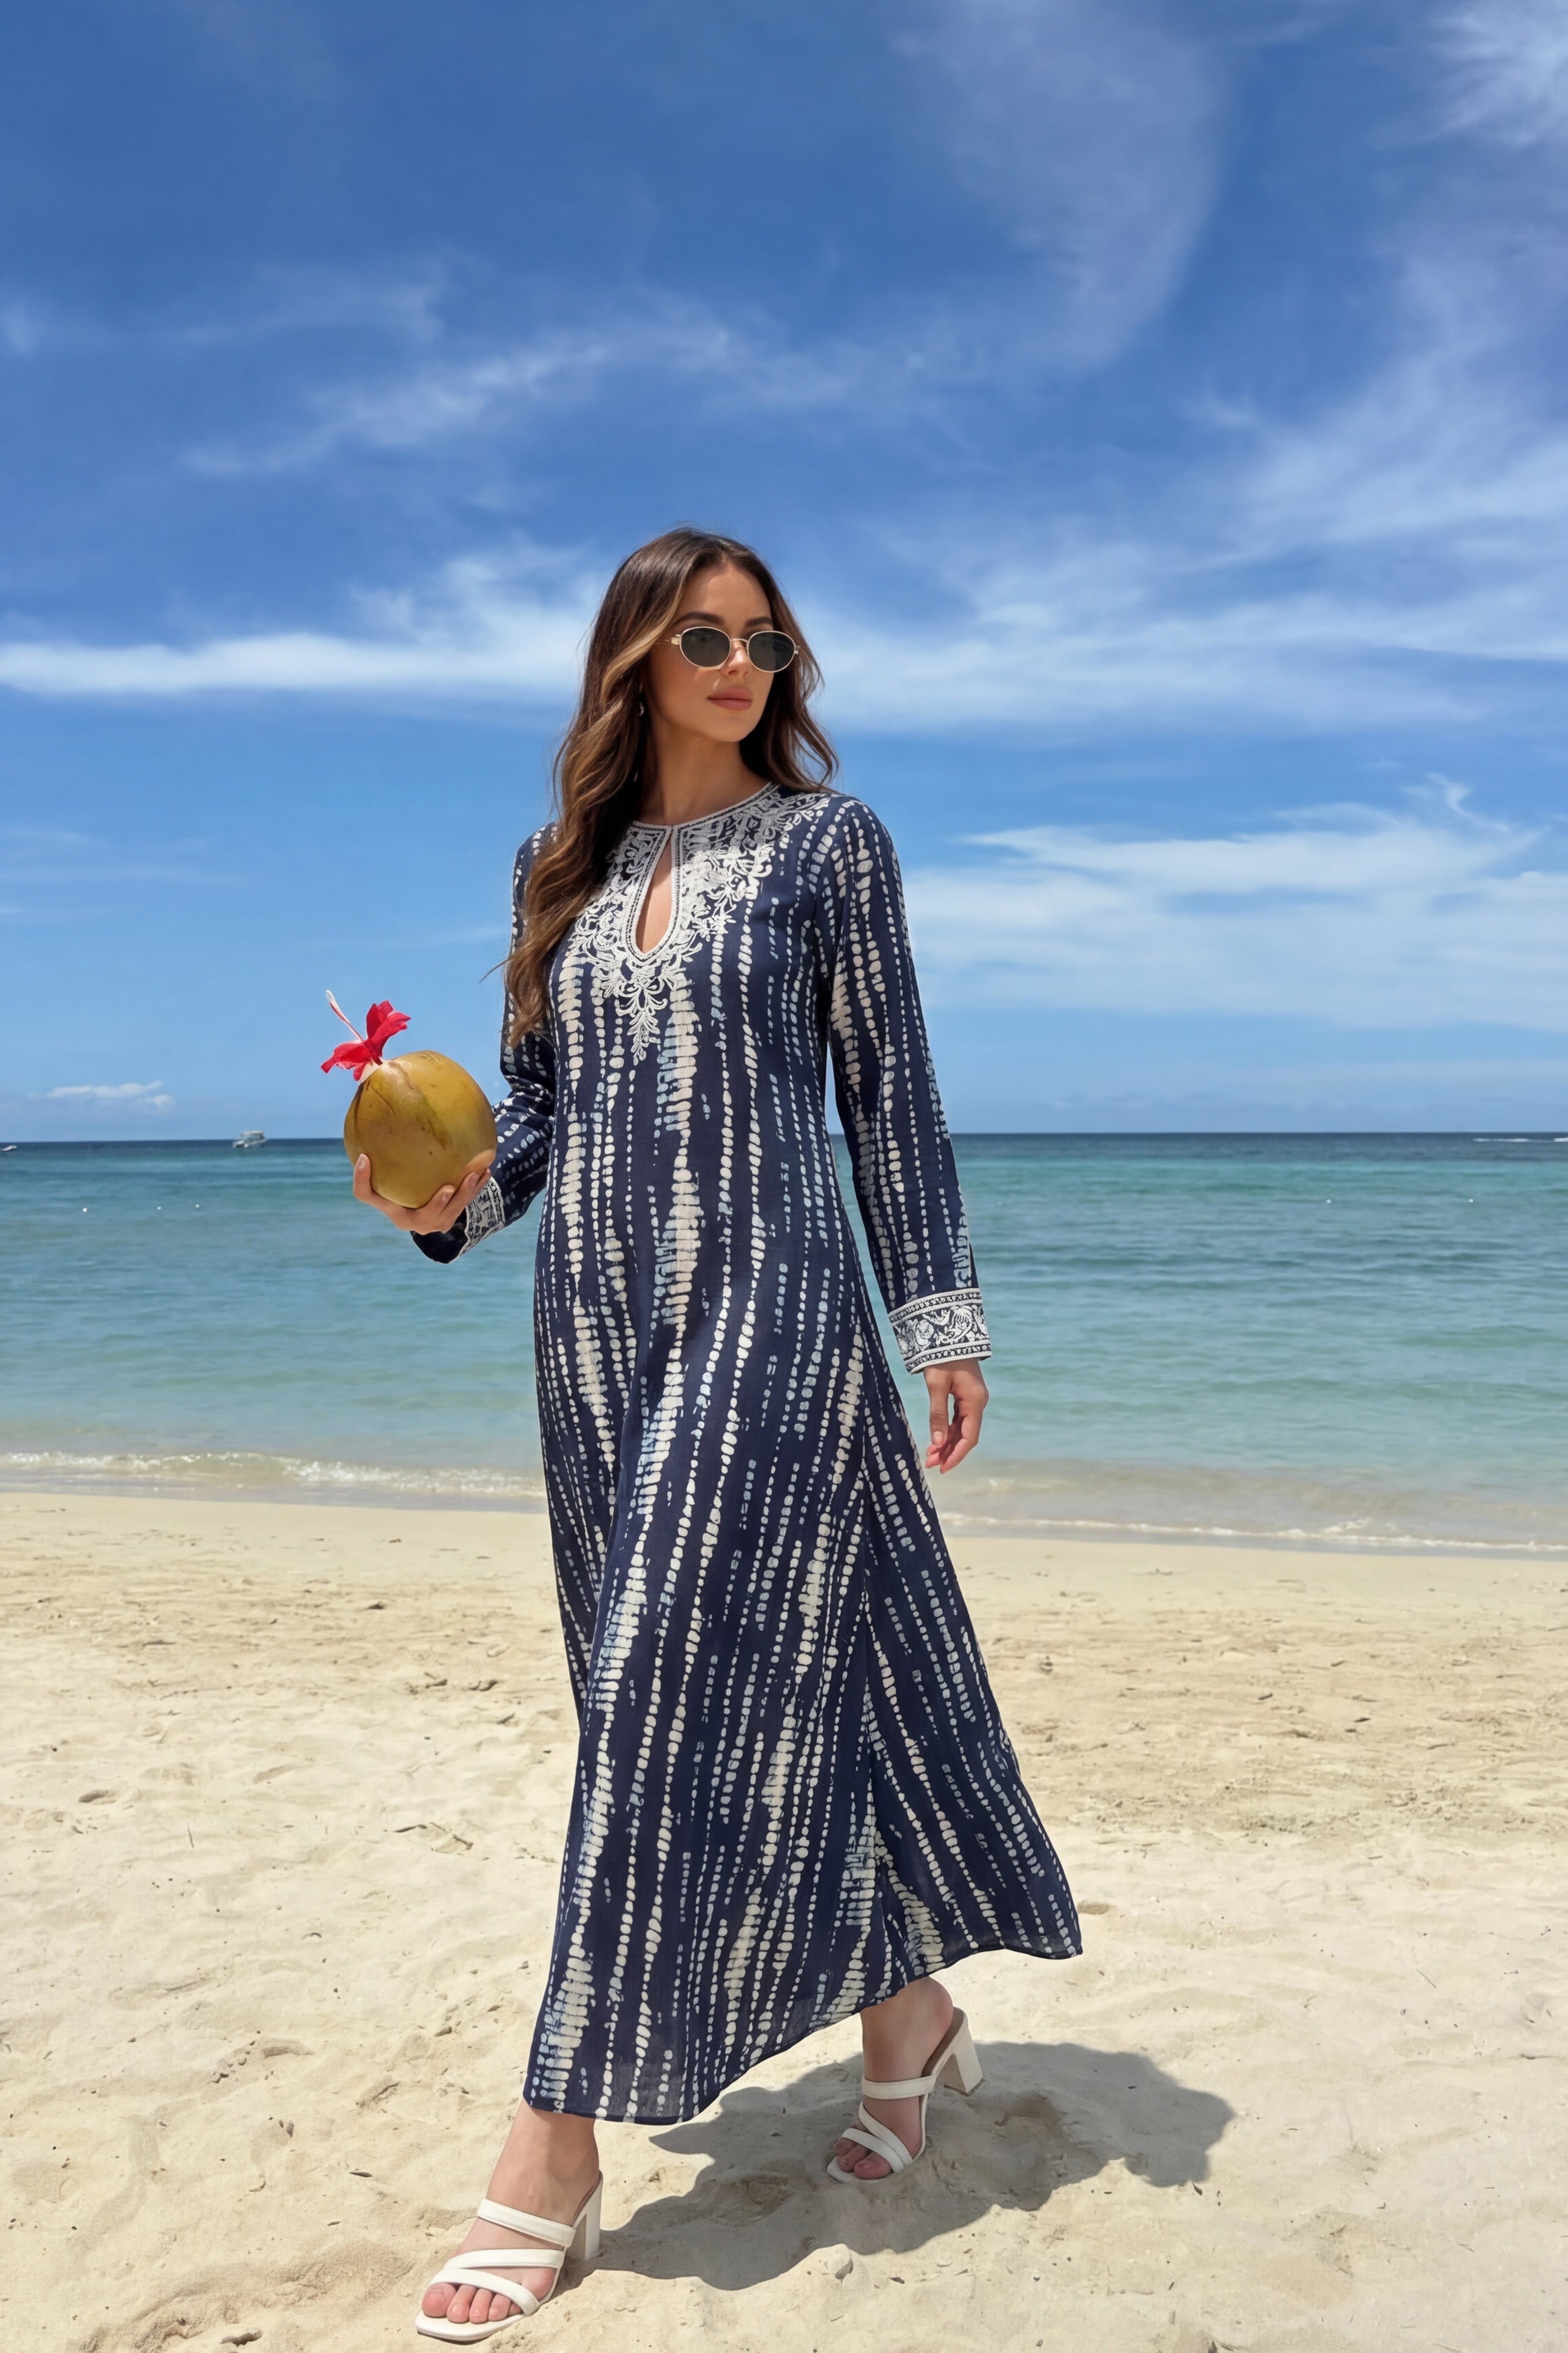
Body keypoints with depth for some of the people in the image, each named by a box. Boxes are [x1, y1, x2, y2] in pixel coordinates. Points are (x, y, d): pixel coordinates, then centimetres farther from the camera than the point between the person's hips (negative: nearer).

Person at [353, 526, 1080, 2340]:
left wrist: (940, 1312, -3)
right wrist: (451, 1196, -6)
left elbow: (891, 1091, 1)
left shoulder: (826, 839, 3)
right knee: (707, 1692, 10)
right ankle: (907, 2009, 30)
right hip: (597, 1322, 5)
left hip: (772, 1305, -5)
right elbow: (536, 1103, 15)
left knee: (697, 1684, -7)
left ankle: (558, 2148, 1)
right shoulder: (564, 866, 14)